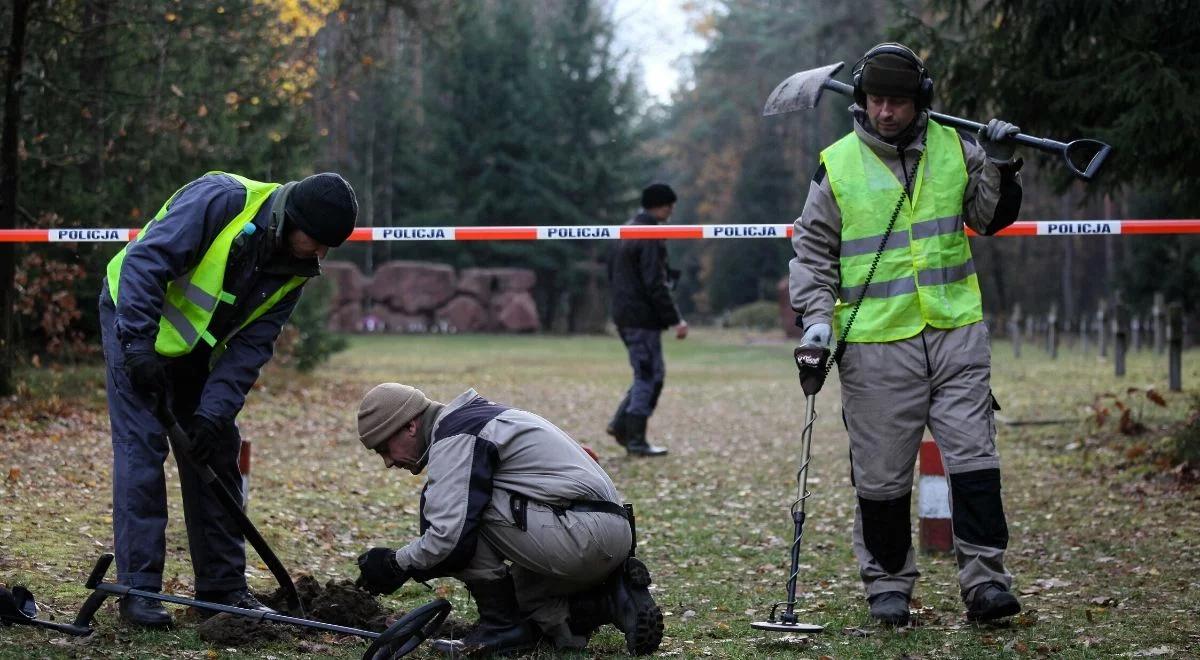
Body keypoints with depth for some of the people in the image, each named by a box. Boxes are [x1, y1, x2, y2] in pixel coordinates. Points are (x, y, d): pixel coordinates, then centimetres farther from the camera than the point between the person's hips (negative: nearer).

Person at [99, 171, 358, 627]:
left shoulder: (296, 269, -8)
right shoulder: (223, 199, -29)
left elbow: (252, 345, -9)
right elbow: (145, 261, -31)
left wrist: (215, 411, -19)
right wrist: (138, 344, -35)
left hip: (198, 346, 7)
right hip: (135, 317, -7)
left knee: (216, 453, 5)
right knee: (141, 447, -12)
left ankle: (222, 585, 14)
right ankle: (138, 589, -9)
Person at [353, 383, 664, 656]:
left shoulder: (452, 438, -9)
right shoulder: (472, 417, 23)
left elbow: (451, 536, -18)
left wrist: (397, 564, -1)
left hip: (581, 535, -10)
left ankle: (503, 626, -3)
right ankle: (616, 600, 8)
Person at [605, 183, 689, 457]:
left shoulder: (627, 231, 14)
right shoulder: (650, 237, -16)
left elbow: (612, 270, 22)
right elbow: (655, 285, -21)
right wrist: (676, 320, -18)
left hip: (624, 314, 10)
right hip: (643, 317, -10)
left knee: (649, 374, 17)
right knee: (649, 376, -3)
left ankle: (620, 424, 13)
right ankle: (636, 440, -2)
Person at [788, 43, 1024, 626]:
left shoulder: (953, 148, 6)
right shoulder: (837, 166, 0)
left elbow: (991, 217, 16)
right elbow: (812, 251, 6)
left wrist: (1000, 167, -2)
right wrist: (815, 317, -6)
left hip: (956, 331, 2)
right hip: (875, 343, -1)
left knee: (973, 456, -3)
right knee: (881, 472, 4)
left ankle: (984, 579, 0)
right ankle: (887, 582, 17)